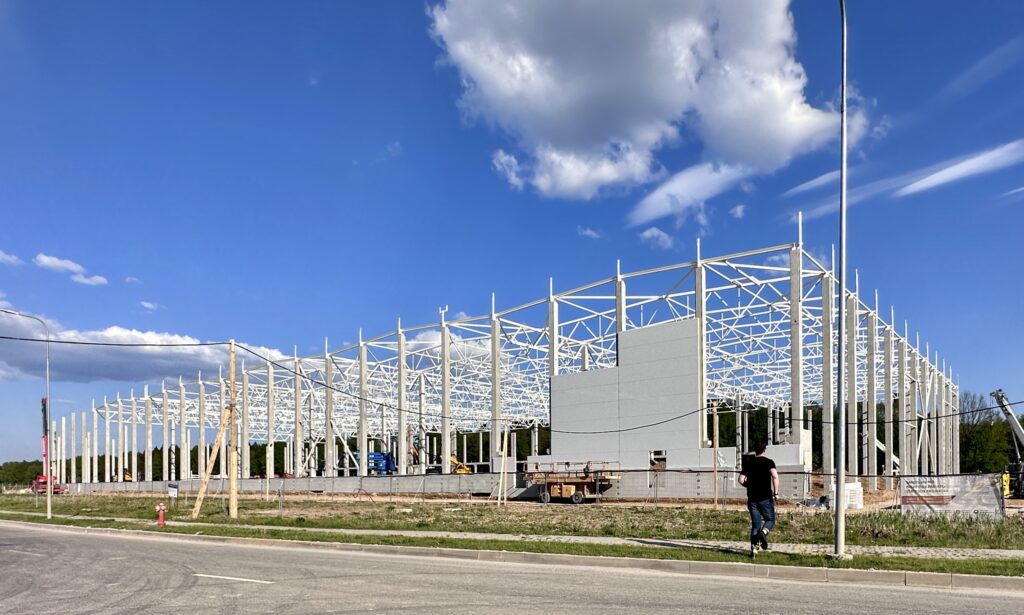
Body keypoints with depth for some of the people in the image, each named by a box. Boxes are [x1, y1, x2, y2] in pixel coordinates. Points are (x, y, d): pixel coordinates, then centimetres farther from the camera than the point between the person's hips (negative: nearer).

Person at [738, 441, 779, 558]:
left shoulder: (748, 463, 8)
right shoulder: (768, 462, -3)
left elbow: (741, 480, 4)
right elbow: (775, 476, -20)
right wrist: (776, 492, -16)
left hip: (752, 498, 3)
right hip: (765, 498, -3)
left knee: (755, 525, 9)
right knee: (770, 520, 13)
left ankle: (754, 549, -2)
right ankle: (763, 533, -18)